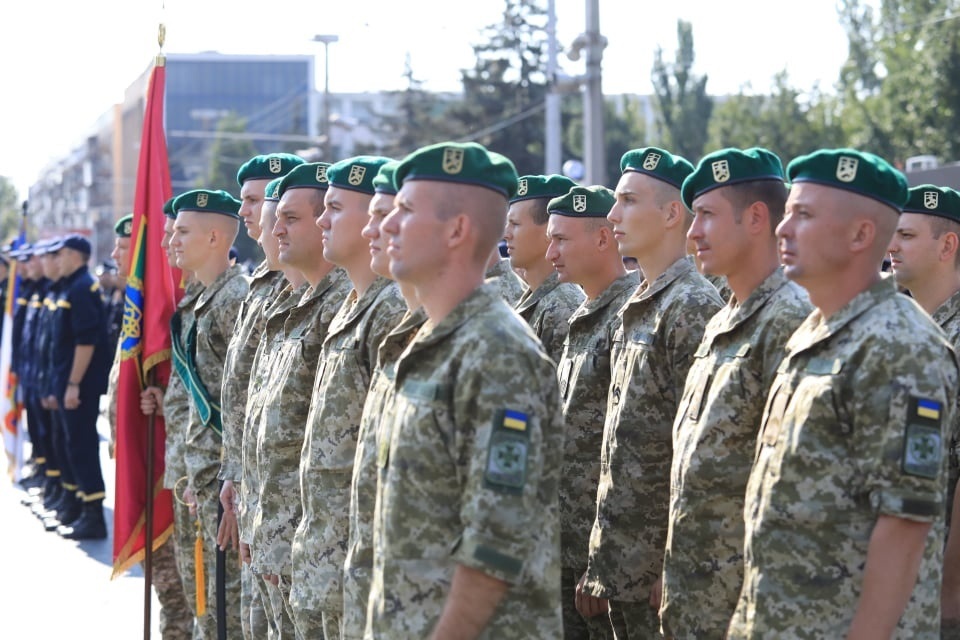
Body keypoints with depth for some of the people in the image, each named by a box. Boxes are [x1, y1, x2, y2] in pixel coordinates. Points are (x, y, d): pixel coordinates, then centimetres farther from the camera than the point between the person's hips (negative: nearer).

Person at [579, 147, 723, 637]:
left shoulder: (693, 308, -14)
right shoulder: (636, 309, 15)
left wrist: (676, 566, -20)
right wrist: (598, 565, 17)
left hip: (662, 570, -9)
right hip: (622, 566, 9)